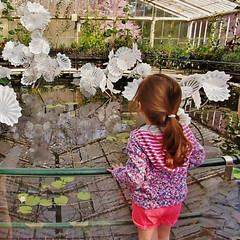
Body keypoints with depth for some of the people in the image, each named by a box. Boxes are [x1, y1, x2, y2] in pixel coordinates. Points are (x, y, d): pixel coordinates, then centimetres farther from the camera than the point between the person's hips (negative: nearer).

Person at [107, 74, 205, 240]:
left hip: (148, 203, -4)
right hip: (175, 200, 4)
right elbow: (198, 158, -2)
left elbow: (135, 179, -28)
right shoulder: (184, 132, -18)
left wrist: (117, 171, -8)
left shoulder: (138, 139, -32)